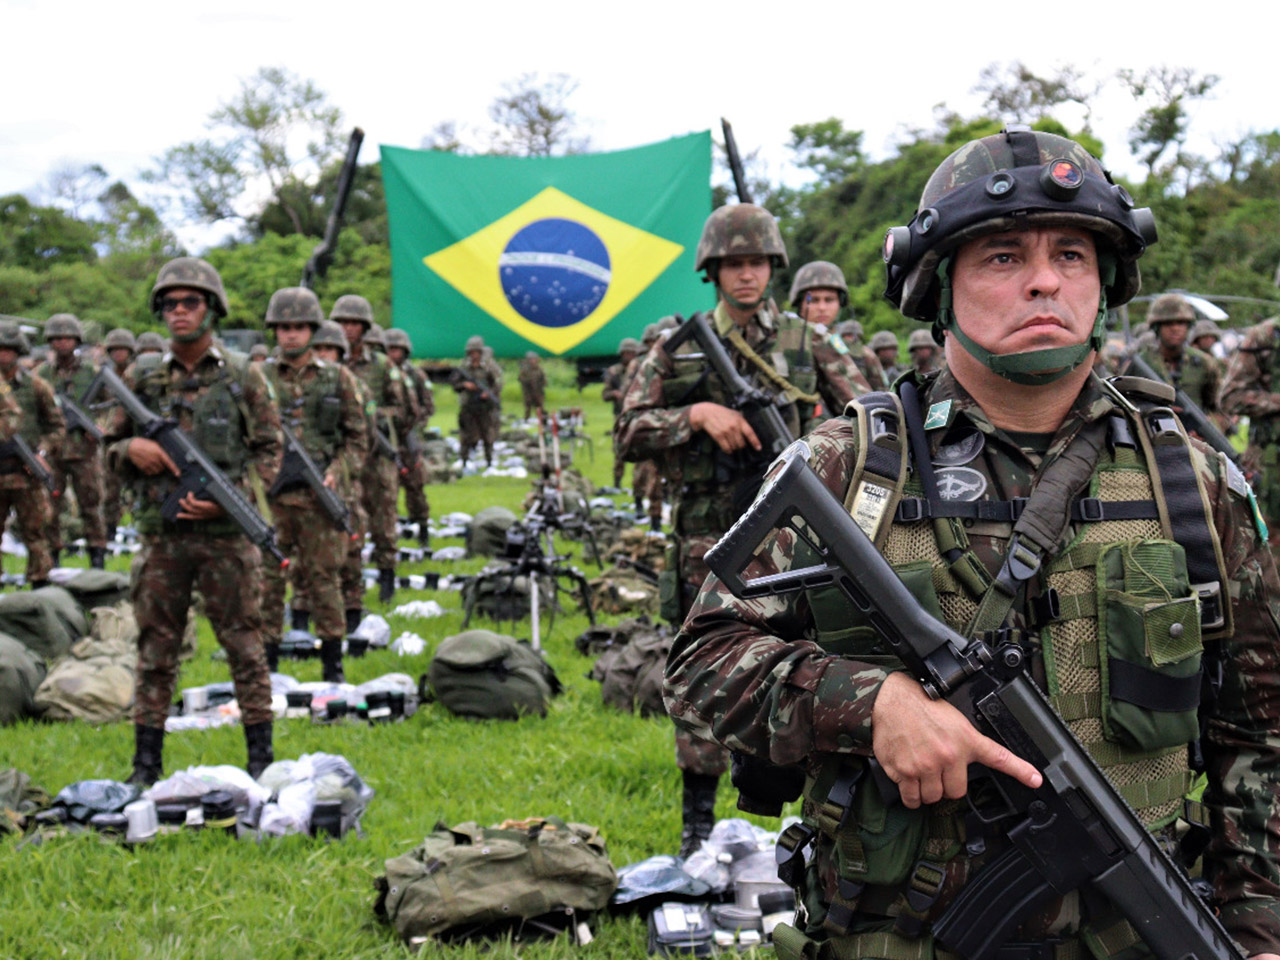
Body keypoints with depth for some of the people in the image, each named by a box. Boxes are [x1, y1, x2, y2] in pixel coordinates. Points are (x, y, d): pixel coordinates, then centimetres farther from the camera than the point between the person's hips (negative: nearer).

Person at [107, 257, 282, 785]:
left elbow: (269, 450, 1)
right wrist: (131, 449, -9)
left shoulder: (244, 376, 1)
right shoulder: (142, 378, 7)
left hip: (227, 535, -2)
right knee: (155, 651, 6)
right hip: (161, 537, 2)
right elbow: (111, 447, 15)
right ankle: (146, 763, 15)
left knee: (244, 646, 3)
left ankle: (261, 756, 14)